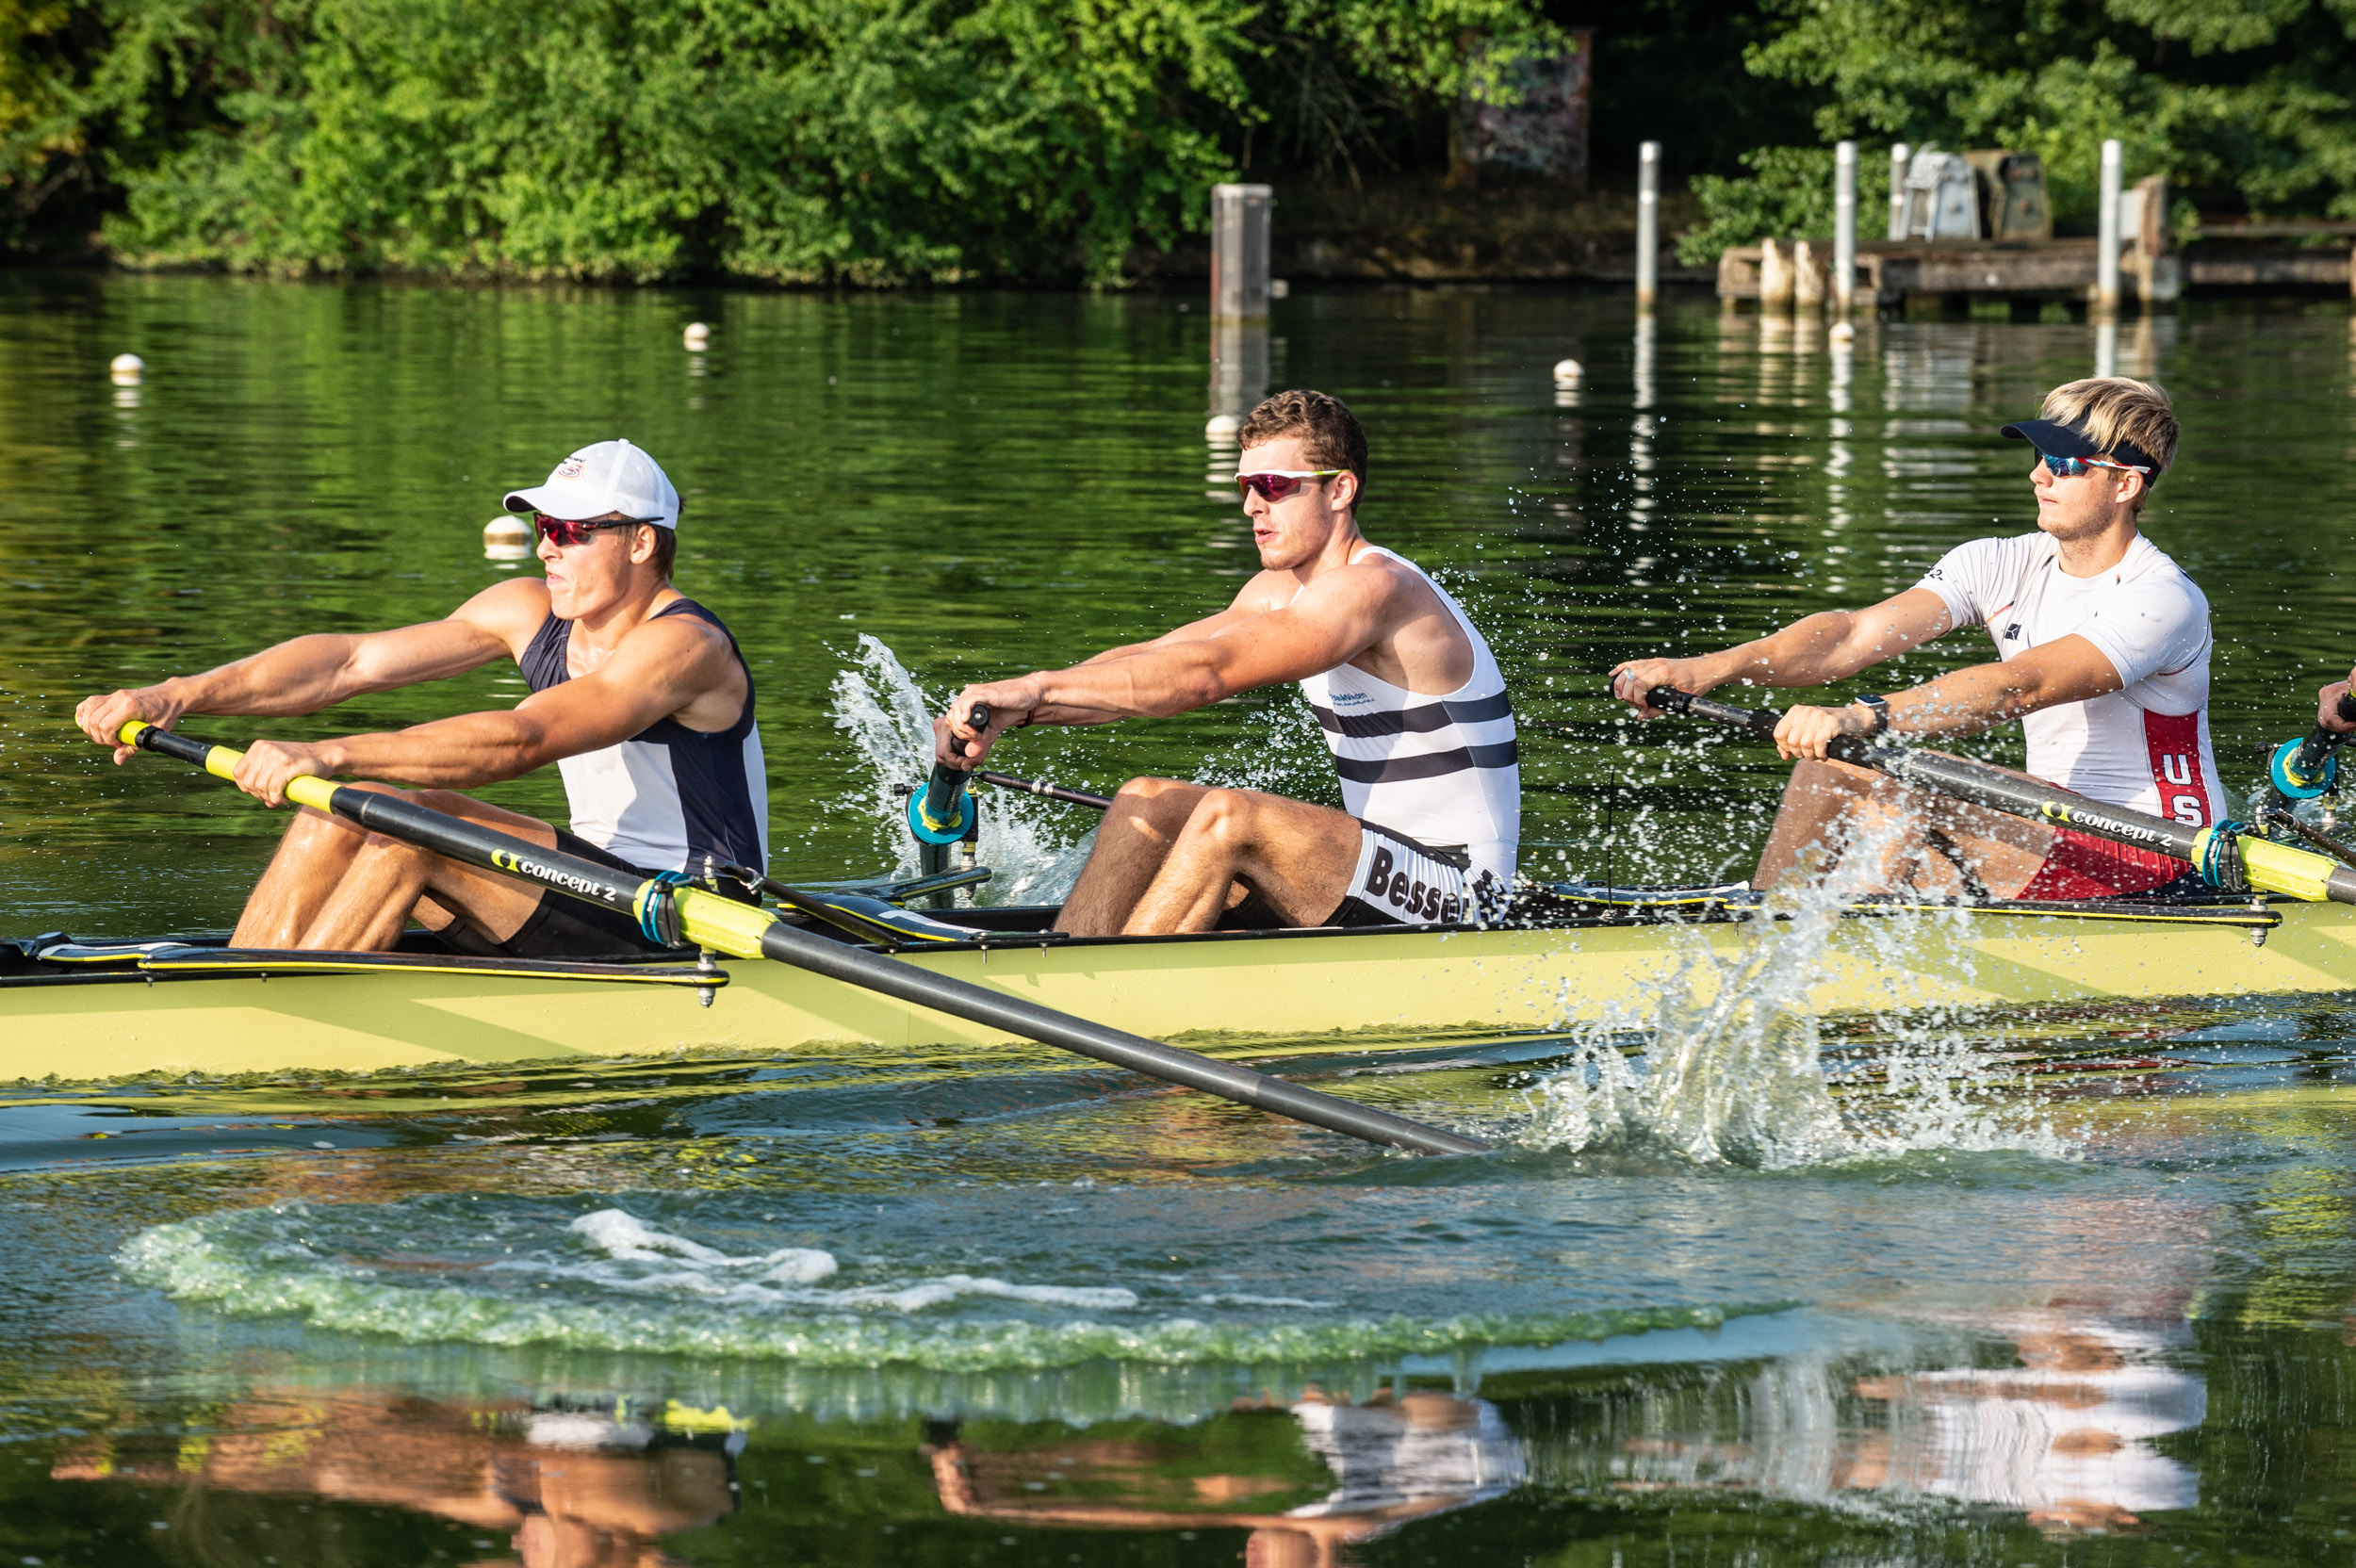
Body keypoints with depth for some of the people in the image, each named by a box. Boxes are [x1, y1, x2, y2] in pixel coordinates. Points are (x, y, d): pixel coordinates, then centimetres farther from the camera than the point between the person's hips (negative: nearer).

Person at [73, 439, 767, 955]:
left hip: (694, 926, -8)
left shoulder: (683, 647, -19)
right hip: (595, 897, 8)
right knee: (335, 817, -6)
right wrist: (179, 695, -15)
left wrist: (330, 756, -41)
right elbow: (352, 660, -3)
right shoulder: (532, 614, 5)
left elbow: (520, 741, -33)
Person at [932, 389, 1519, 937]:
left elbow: (1205, 672, -31)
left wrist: (1038, 688, -35)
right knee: (1147, 802, 2)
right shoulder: (1282, 590, 10)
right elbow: (1147, 660, 2)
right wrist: (1012, 709, -14)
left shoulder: (1375, 588, -20)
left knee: (1228, 817, -29)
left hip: (1459, 895, -10)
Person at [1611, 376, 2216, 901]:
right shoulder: (2001, 566, 4)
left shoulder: (2165, 600, -18)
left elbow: (2019, 688, -33)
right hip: (2048, 839, 7)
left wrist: (1863, 719, -46)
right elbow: (1859, 635, -10)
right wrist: (1709, 668, -26)